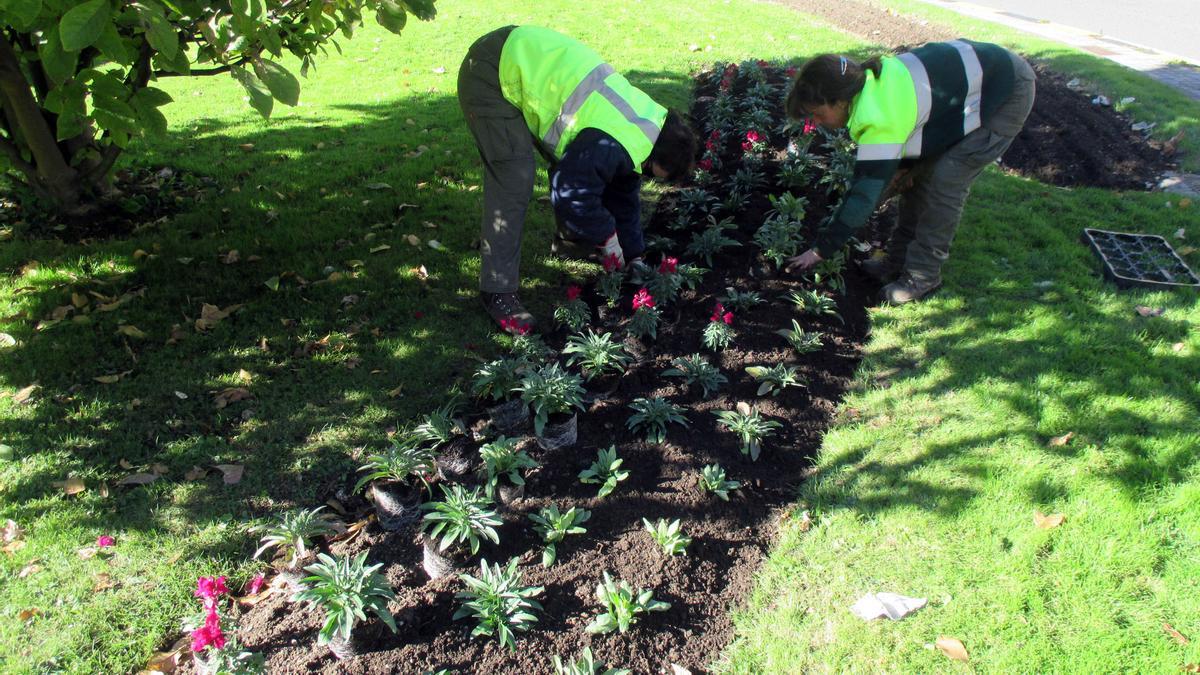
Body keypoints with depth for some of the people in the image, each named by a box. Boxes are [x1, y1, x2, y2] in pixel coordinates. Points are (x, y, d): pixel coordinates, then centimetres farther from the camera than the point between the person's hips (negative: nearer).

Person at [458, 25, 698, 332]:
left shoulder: (645, 120, 5)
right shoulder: (611, 145, -27)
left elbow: (624, 194, 14)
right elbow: (572, 194, -19)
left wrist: (634, 254, 17)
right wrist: (607, 236, -3)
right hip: (492, 76, -10)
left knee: (570, 160, 16)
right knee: (514, 183, -16)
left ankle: (570, 236, 38)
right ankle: (498, 292, -8)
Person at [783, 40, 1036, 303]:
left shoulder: (881, 117, -34)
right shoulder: (869, 80, -8)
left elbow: (864, 194, -30)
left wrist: (820, 250, -24)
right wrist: (904, 166, -6)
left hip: (1009, 93, -9)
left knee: (946, 181, -15)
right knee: (919, 173, 6)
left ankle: (923, 276, -4)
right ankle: (898, 261, 14)